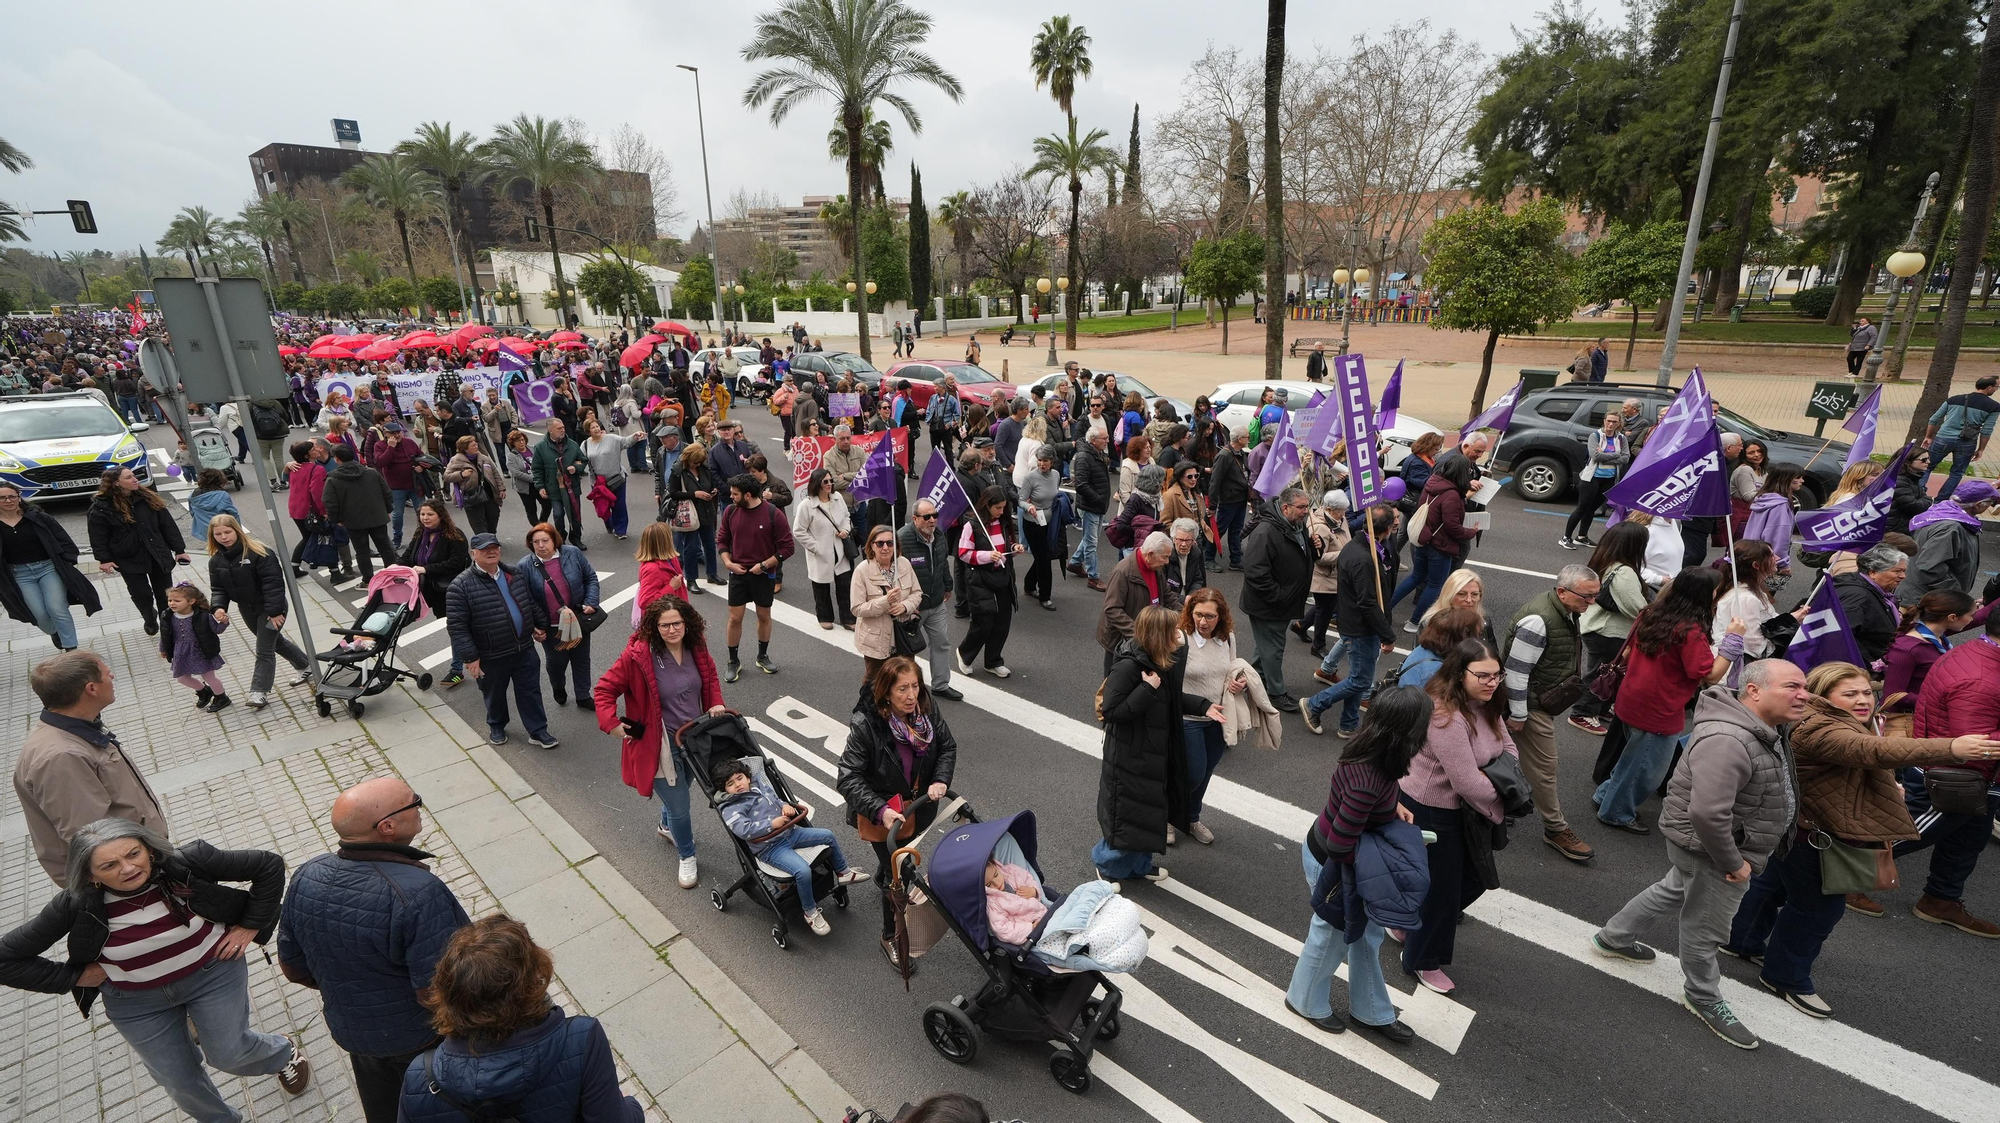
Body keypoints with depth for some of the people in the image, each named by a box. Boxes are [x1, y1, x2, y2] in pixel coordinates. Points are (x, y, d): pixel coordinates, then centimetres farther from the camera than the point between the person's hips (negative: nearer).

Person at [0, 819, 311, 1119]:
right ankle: (221, 1118, 46)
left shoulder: (188, 862, -28)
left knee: (228, 1054, 4)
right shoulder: (74, 907, -22)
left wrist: (249, 926, -15)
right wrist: (74, 977, -11)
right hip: (138, 1002, 3)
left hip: (214, 973, -2)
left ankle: (285, 1052, 39)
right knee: (176, 1080, 16)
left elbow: (270, 865, -19)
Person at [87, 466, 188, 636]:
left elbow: (167, 524, 2)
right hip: (129, 559, -2)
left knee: (164, 594, 6)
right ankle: (150, 619, 32)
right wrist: (104, 559, -9)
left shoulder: (148, 498, 0)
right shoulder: (101, 507, -9)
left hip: (158, 554, 2)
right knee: (141, 594, 5)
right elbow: (98, 536, -5)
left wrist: (179, 549, 0)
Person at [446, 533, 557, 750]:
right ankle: (496, 727, 42)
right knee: (495, 695, 17)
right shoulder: (461, 585, -15)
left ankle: (537, 731, 21)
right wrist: (470, 656, -18)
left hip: (524, 649, 4)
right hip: (491, 656, -4)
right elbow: (456, 626, -16)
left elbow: (532, 602, 18)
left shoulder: (514, 574, 2)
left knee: (530, 691, 10)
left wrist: (541, 625, 20)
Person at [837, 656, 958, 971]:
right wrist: (881, 810, -39)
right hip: (882, 812, -5)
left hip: (917, 806, 5)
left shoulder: (927, 709, -18)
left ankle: (883, 877, 67)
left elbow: (948, 746, -3)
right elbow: (848, 778, -29)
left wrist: (941, 780, -19)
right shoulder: (865, 724, -32)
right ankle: (890, 937, 31)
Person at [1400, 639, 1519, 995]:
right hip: (1429, 811, -9)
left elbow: (1507, 746, 10)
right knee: (1441, 886, 7)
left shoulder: (1485, 705, -2)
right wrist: (1499, 806, -13)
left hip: (1463, 809, 9)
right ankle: (1422, 960, 33)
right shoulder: (1445, 716, -32)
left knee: (1474, 876, 20)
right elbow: (1467, 782, -30)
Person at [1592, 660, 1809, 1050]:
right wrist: (1734, 864, -23)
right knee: (1705, 928, 10)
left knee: (1674, 891, 27)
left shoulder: (1764, 728, 2)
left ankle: (1613, 938, 46)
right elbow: (1708, 814, -37)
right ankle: (1703, 999, 33)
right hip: (1712, 850, -10)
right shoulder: (1727, 741, -33)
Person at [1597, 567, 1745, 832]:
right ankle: (1616, 813, 27)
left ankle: (1606, 795, 39)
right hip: (1659, 713, -8)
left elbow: (1629, 651, 11)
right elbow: (1711, 675, -20)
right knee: (1647, 769, 13)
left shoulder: (1650, 615, -2)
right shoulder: (1690, 632, -25)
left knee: (1635, 758, 28)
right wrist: (1733, 639, -19)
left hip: (1632, 700, 8)